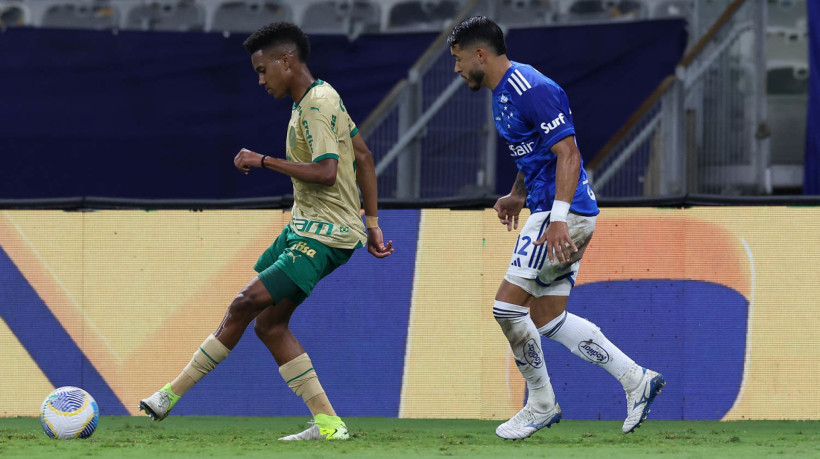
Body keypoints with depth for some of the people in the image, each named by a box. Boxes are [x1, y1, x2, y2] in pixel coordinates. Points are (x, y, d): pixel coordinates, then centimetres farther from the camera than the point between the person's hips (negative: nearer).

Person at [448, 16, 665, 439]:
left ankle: (541, 404, 3)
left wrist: (557, 219, -29)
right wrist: (516, 195, 16)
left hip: (565, 214, -11)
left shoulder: (532, 90, -17)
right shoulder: (503, 94, 16)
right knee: (547, 318, 10)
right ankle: (636, 380, 11)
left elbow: (567, 153, -22)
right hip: (552, 212, 11)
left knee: (508, 305, -9)